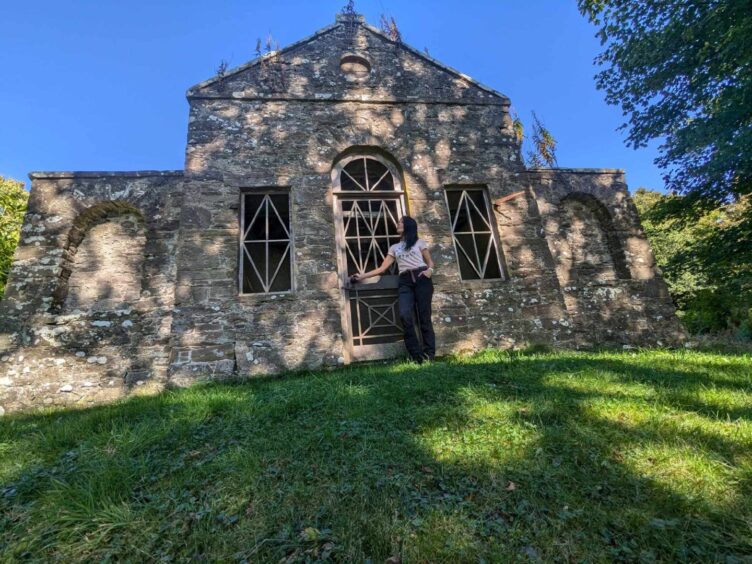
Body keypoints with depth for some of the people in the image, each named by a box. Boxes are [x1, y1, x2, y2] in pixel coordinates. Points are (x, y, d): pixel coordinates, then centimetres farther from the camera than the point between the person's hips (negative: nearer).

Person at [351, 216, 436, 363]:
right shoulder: (394, 248, 24)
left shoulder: (419, 242, 17)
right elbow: (381, 268, 18)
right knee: (405, 315, -20)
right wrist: (362, 276, 12)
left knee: (424, 316, -10)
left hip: (421, 278, -2)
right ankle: (417, 356, -15)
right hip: (405, 282, 2)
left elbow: (430, 262, 14)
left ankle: (429, 355, -5)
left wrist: (429, 271, -9)